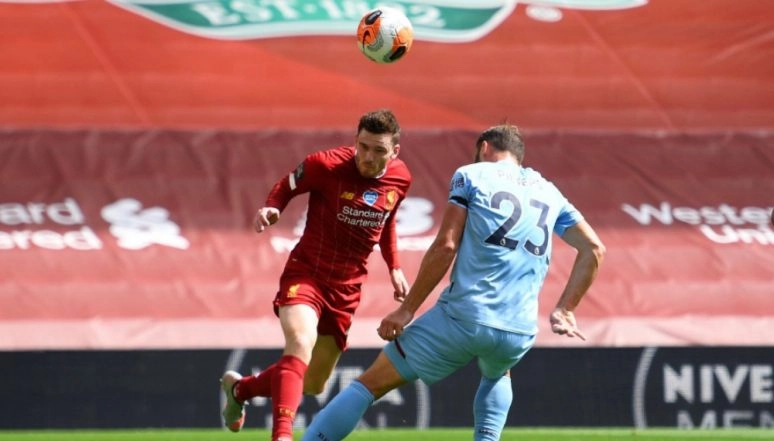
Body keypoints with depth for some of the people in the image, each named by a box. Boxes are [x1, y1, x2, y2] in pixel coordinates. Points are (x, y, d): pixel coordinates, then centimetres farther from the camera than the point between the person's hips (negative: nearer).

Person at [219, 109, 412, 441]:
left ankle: (239, 388, 39)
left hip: (346, 288, 5)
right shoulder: (326, 165, -17)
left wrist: (394, 268, 14)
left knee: (313, 384, 13)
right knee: (301, 344, -35)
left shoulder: (400, 179, -2)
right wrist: (270, 209, -21)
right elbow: (287, 185, -1)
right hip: (306, 273, -5)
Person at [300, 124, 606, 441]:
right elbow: (594, 249, 15)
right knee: (498, 374, 39)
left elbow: (445, 247, -3)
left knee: (369, 385, 5)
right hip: (519, 333, 4)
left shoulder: (471, 175, 7)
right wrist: (564, 310, 18)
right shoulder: (549, 192, 20)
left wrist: (407, 309, -1)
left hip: (462, 317, -4)